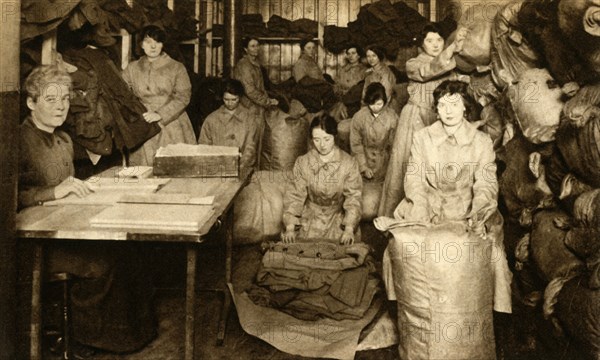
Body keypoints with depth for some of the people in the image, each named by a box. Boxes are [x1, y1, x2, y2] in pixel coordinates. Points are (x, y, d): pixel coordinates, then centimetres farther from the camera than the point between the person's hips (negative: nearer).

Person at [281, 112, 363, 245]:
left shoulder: (349, 163, -9)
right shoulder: (303, 162, -6)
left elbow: (353, 198, -11)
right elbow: (294, 195, -6)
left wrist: (349, 229, -23)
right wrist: (290, 227, -18)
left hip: (338, 218, -1)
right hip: (310, 218, 1)